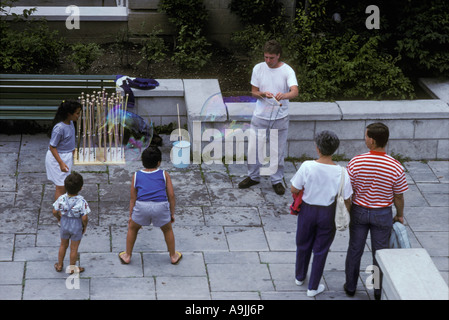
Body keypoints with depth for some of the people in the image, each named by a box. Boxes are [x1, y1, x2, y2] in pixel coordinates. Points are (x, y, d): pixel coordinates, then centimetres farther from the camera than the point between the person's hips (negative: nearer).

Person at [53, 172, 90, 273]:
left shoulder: (61, 199, -21)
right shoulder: (82, 202, -29)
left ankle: (59, 265, 43)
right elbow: (84, 218, -23)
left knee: (63, 245, 26)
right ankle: (72, 268, 35)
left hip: (64, 225, 3)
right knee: (74, 248, 17)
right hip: (77, 227, -3)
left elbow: (56, 212, -9)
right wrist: (85, 227, -3)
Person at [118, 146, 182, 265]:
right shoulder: (164, 174, 15)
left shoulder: (136, 176, 18)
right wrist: (172, 213, 20)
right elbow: (171, 195, 11)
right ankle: (173, 256, 37)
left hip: (142, 206, 0)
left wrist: (131, 216, 23)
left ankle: (127, 256, 34)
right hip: (161, 206, 0)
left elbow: (133, 198, 17)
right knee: (167, 230, 27)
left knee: (133, 228, 27)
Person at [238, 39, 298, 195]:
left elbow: (295, 91, -24)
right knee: (254, 147, 7)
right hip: (260, 116, 2)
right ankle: (253, 177, 28)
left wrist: (284, 95, -46)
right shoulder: (258, 68, -3)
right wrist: (263, 94, -20)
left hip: (280, 118, -2)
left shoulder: (287, 70, -10)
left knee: (278, 151, 8)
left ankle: (277, 180, 25)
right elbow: (253, 91, 3)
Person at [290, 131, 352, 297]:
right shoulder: (341, 173, -19)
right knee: (321, 250, 17)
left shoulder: (307, 166, -23)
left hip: (307, 210, 0)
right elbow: (347, 199, -12)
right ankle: (313, 287, 29)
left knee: (303, 245, 25)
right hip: (328, 213, 0)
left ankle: (300, 277, 47)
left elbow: (294, 189, -13)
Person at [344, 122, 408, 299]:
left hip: (359, 211, 0)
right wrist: (400, 215, 10)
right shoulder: (396, 167, -21)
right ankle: (379, 290, 30)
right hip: (382, 215, 0)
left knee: (354, 250, 18)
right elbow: (398, 197, -9)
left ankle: (350, 287, 33)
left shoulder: (356, 162, -21)